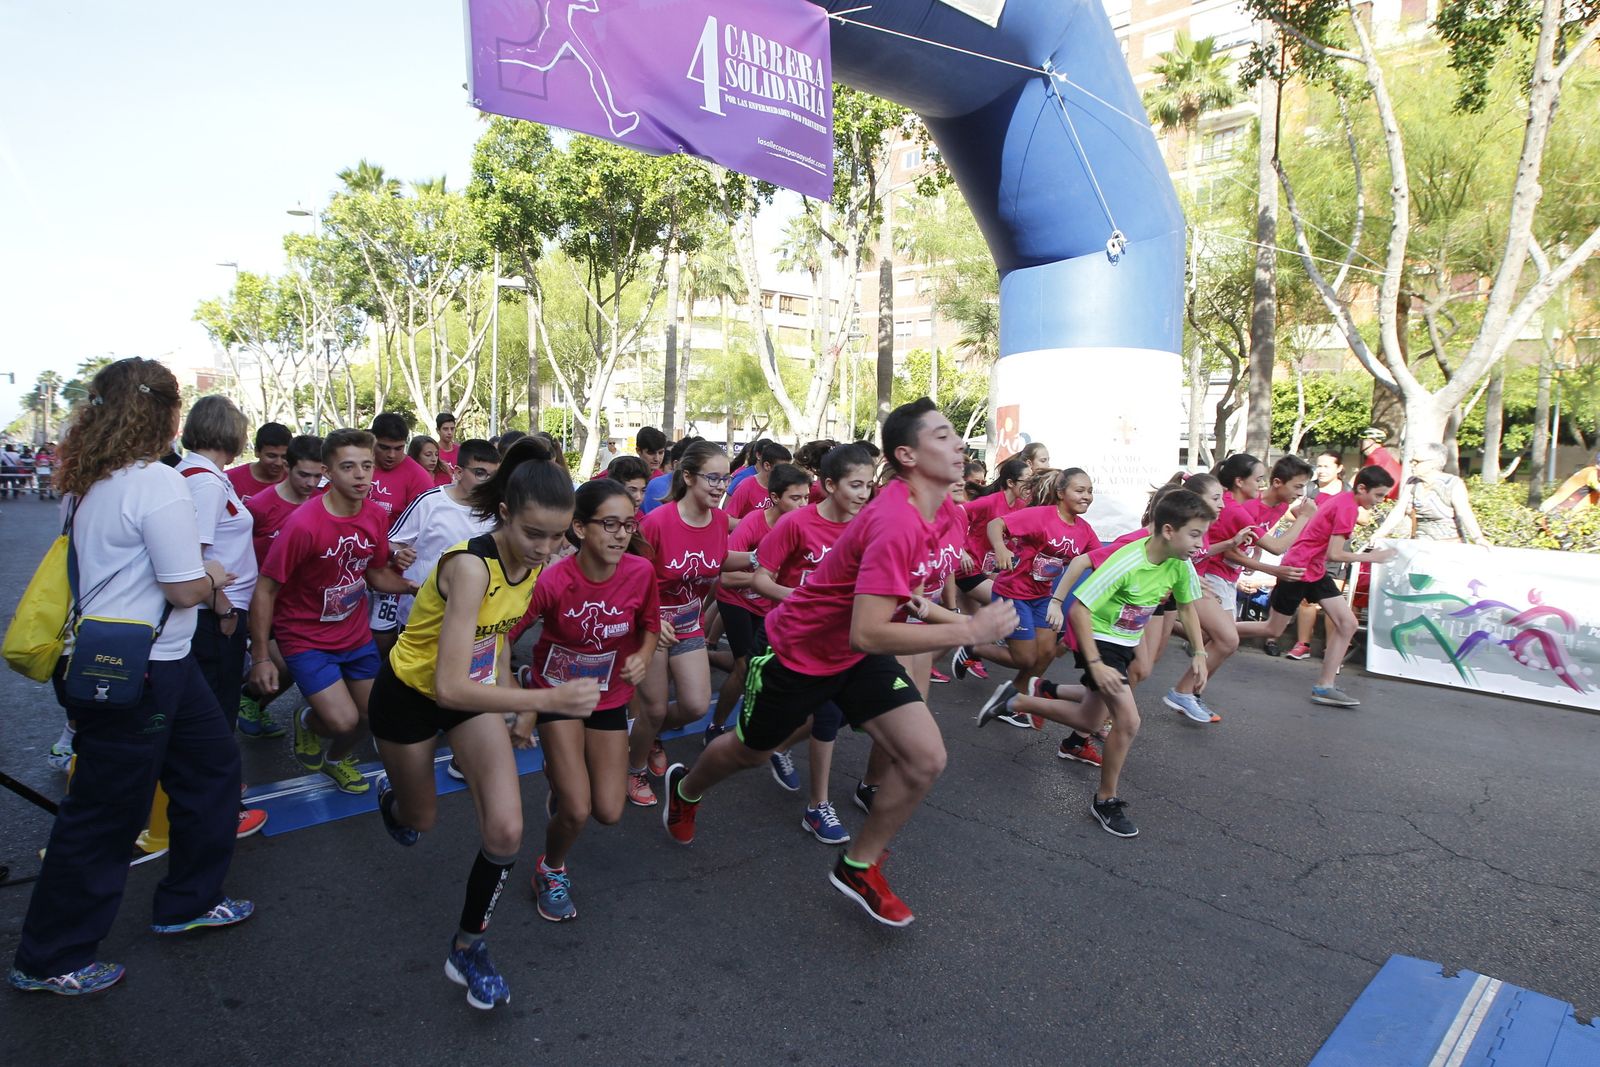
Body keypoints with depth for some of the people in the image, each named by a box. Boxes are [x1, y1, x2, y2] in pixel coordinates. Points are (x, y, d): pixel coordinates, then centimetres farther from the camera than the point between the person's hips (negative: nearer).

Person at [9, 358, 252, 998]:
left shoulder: (90, 480, 6)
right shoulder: (157, 483, -23)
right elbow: (187, 588, -22)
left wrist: (197, 571, 7)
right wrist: (210, 578, -1)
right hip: (135, 673, -10)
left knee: (212, 762, 19)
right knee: (104, 814, 6)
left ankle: (186, 903, 33)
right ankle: (46, 962, 25)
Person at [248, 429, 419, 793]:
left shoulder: (376, 516, -8)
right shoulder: (304, 524, -26)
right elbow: (266, 590, -18)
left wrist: (412, 585, -12)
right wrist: (261, 658, -17)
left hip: (356, 633, 6)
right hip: (306, 639, -6)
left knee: (372, 713, 12)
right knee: (344, 720, -14)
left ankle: (337, 759, 45)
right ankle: (307, 722, 23)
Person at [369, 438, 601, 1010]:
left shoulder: (529, 560, -15)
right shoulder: (470, 565, -37)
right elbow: (450, 687, -42)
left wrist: (516, 707, 6)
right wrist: (546, 698, -50)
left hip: (476, 689, 5)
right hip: (411, 694, -4)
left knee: (505, 832, -9)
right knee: (420, 819, 21)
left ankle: (467, 949, 16)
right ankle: (390, 794, 59)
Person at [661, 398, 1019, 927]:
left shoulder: (939, 505, -7)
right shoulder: (896, 523, -35)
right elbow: (867, 634, -39)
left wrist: (960, 620, 2)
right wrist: (967, 631, -36)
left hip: (859, 658, 7)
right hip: (798, 650, -7)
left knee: (926, 758, -6)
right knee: (750, 751, 18)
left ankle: (858, 866, 16)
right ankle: (685, 788, 53)